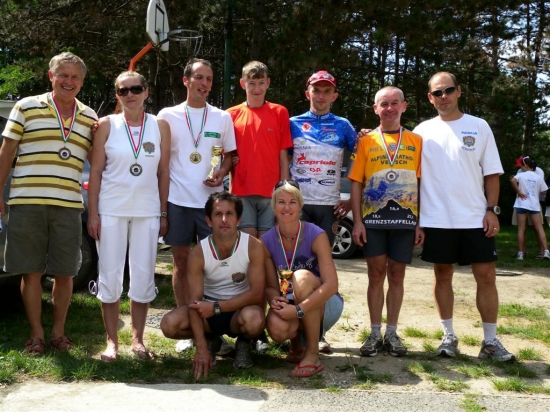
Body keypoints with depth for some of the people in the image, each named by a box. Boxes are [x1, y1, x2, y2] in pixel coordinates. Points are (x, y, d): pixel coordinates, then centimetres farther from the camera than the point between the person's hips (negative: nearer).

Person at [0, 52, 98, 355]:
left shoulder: (90, 117, 11)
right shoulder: (26, 107, 4)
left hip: (68, 206, 2)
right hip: (27, 203, -2)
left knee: (64, 273, 7)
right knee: (31, 271, 5)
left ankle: (58, 331, 22)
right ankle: (36, 333, 18)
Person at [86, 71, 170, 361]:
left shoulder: (160, 126, 4)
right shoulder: (107, 125, 1)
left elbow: (163, 172, 5)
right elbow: (95, 171, 0)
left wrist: (164, 213, 2)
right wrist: (92, 213, -5)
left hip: (147, 211, 1)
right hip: (111, 210, -1)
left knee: (143, 277, 5)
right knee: (110, 276, 2)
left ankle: (137, 339, 18)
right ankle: (111, 341, 14)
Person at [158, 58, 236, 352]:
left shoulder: (222, 118, 8)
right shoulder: (168, 115, 5)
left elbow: (229, 155, 14)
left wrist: (221, 174, -8)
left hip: (211, 199, 1)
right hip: (177, 200, 0)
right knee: (182, 264, 6)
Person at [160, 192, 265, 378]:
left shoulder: (253, 246, -18)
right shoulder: (198, 253, -15)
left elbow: (256, 293, -20)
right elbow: (195, 301, -19)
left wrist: (217, 307, -28)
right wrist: (201, 348, -28)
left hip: (241, 307, -2)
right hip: (208, 308, 2)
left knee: (253, 318, -38)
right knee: (169, 324, -24)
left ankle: (244, 344, 1)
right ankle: (210, 340, 9)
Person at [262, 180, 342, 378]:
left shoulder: (316, 235, -18)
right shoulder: (267, 241, -7)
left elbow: (331, 284, -25)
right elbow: (270, 286, -3)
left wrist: (298, 309, -34)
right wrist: (275, 300, -27)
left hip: (324, 305, -2)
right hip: (291, 306, 2)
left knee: (301, 277, -34)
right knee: (277, 328, -33)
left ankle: (312, 355, -21)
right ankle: (297, 343, 8)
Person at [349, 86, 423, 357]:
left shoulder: (416, 142, 7)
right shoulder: (366, 142, 6)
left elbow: (422, 183, 5)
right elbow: (356, 184, 3)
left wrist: (421, 223, -1)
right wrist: (357, 221, -5)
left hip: (405, 218, 1)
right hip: (373, 218, 0)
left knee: (396, 275, 7)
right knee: (376, 274, 4)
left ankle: (392, 333, 18)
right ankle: (375, 334, 13)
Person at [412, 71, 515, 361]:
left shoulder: (479, 127, 5)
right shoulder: (423, 131, 6)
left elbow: (491, 173, 3)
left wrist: (492, 209, -4)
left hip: (475, 218, 0)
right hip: (437, 219, 0)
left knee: (486, 275, 0)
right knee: (443, 275, 7)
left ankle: (490, 341, 11)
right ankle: (449, 336, 18)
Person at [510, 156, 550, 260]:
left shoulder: (521, 175, -4)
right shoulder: (538, 177, 4)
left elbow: (513, 180, -26)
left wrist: (519, 192, -15)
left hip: (522, 204, -2)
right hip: (534, 205, 2)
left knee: (521, 229, 3)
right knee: (540, 228, 3)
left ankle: (520, 253, 2)